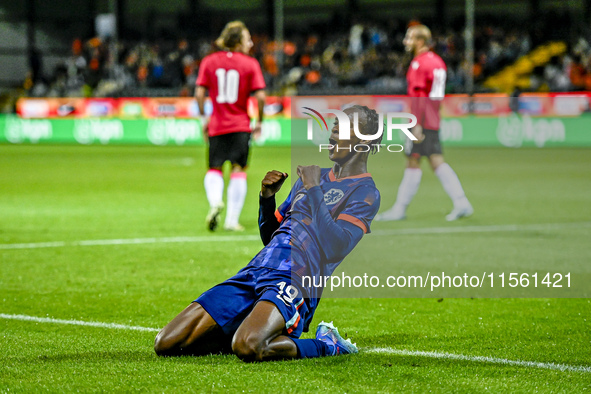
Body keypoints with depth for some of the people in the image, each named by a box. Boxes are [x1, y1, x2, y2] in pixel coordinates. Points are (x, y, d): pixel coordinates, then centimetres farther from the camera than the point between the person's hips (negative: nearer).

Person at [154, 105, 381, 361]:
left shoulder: (365, 193, 0)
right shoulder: (314, 175, 25)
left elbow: (335, 248, -16)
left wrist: (313, 189, -11)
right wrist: (267, 196, 10)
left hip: (295, 280, -7)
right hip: (255, 271, 7)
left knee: (247, 348, -38)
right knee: (166, 345, -4)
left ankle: (327, 345, -9)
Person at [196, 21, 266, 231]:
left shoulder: (209, 61, 2)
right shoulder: (250, 64, -3)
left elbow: (199, 92, -4)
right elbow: (260, 96, -9)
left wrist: (203, 117, 8)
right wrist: (259, 122, 4)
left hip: (216, 125, 2)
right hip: (241, 125, -2)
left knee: (214, 169, 11)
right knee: (238, 170, 3)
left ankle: (215, 202, -18)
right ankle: (232, 220, 0)